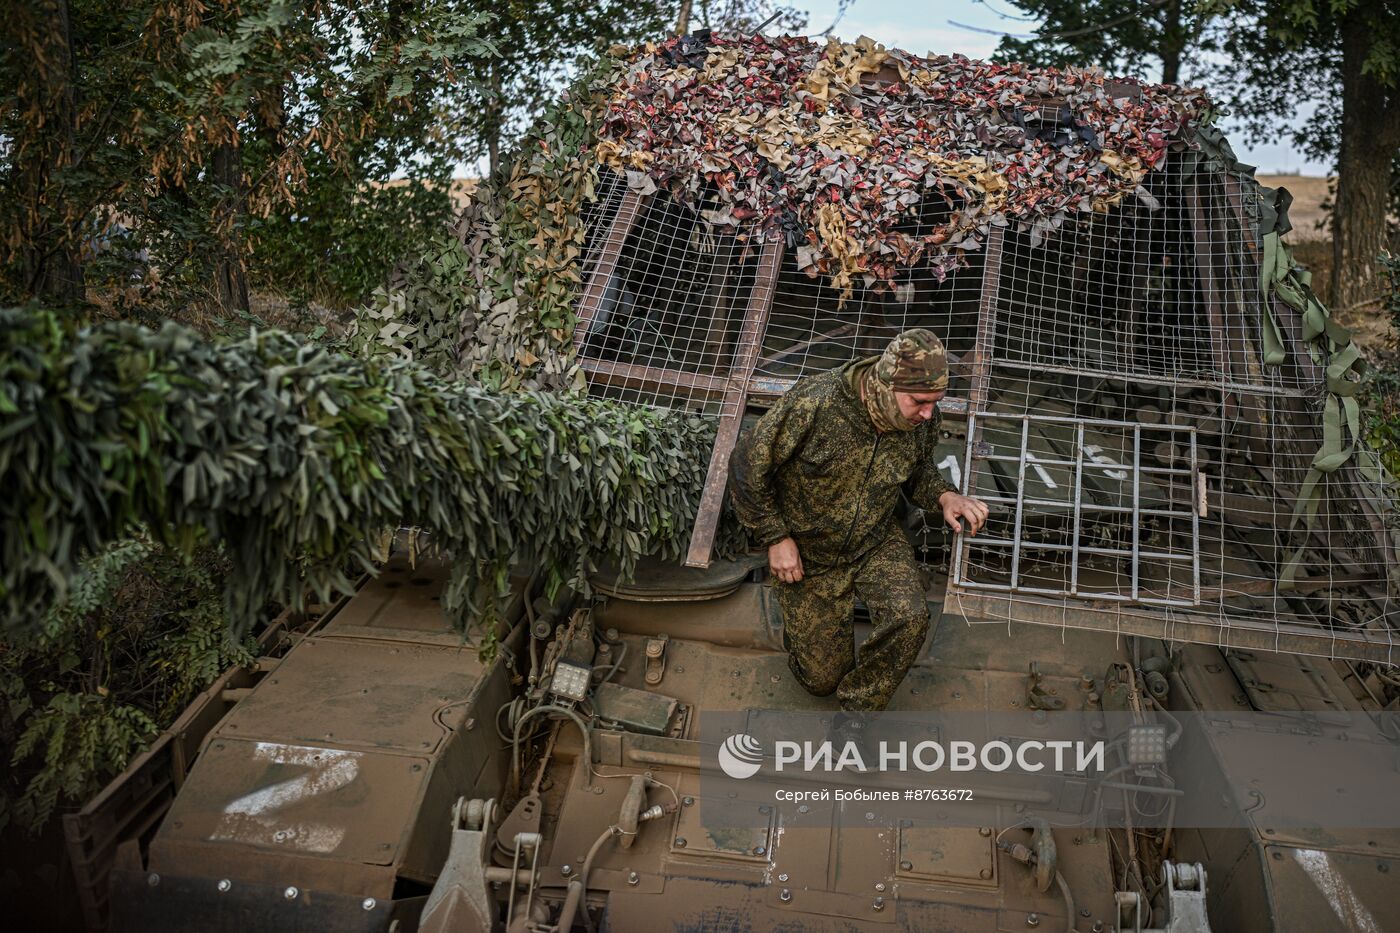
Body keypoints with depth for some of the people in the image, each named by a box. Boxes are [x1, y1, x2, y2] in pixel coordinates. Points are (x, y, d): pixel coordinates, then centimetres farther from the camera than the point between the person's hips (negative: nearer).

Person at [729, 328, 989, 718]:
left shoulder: (922, 417, -15)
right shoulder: (814, 404, -31)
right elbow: (747, 466, -20)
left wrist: (944, 496, -15)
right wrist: (776, 538, -17)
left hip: (876, 543, 3)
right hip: (807, 554, -3)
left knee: (909, 617, -27)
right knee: (824, 678, 5)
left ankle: (859, 709, -1)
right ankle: (799, 624, 40)